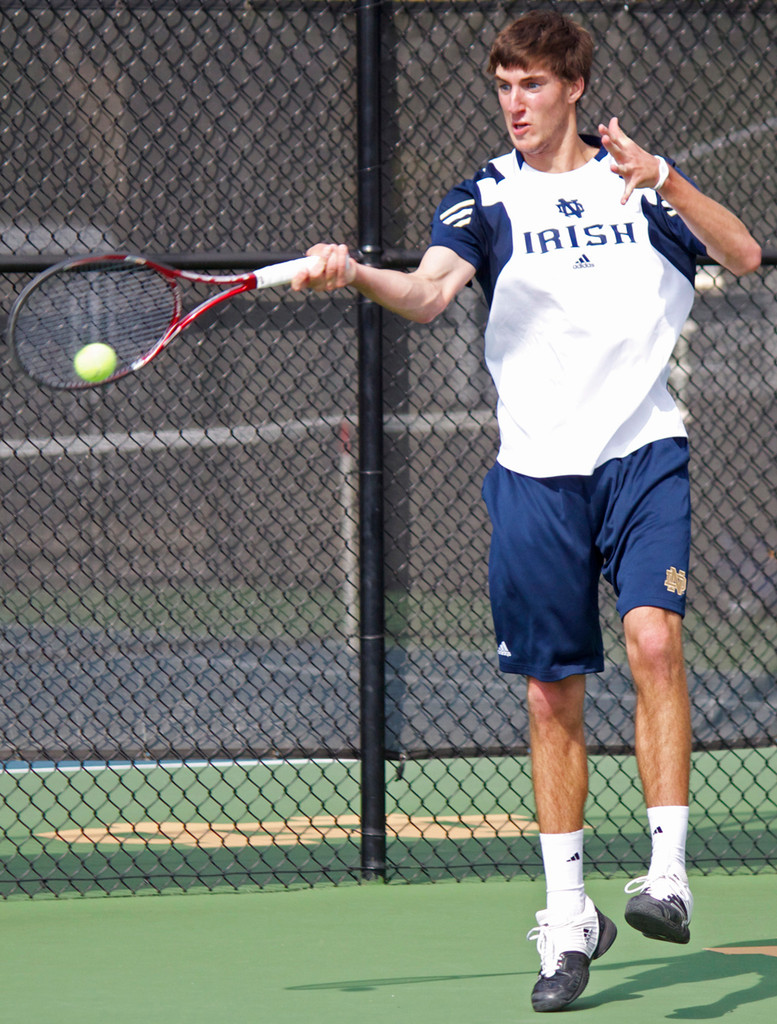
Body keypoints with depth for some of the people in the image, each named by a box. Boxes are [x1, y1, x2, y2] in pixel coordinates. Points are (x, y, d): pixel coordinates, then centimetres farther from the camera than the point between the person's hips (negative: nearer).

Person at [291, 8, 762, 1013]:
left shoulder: (642, 180, 9)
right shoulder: (485, 199, 5)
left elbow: (744, 256, -1)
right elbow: (429, 291, -13)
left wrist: (664, 180, -16)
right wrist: (355, 275, -34)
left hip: (643, 454, -1)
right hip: (537, 473, 1)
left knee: (653, 638, -22)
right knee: (552, 696, 3)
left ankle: (668, 872, -20)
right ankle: (567, 918, 13)